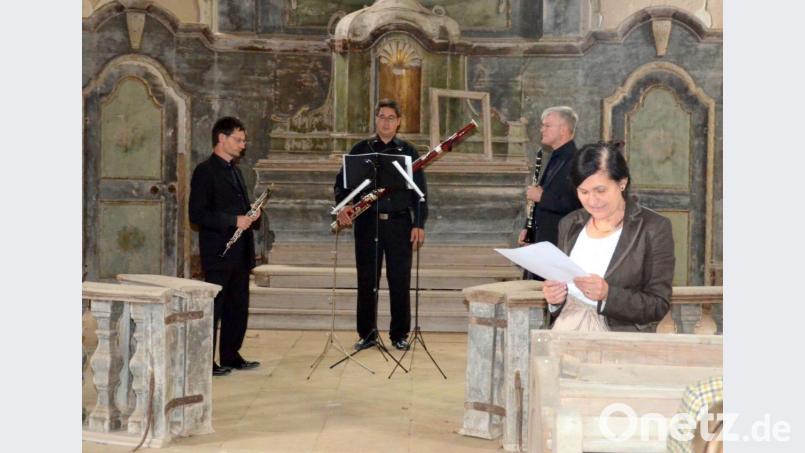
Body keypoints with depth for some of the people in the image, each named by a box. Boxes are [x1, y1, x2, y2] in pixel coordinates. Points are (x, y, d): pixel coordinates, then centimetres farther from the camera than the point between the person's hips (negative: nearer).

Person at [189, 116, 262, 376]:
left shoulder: (234, 171, 18)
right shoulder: (205, 171, -9)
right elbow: (197, 214, -17)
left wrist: (250, 217, 4)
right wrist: (234, 221, -21)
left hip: (240, 253, 9)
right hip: (218, 252, -9)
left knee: (238, 306, 12)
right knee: (214, 306, -4)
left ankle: (231, 356, 21)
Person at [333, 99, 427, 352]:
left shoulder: (408, 151, 7)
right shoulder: (361, 150, 7)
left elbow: (419, 190, 7)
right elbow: (342, 181, 7)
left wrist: (419, 224, -1)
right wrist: (343, 205, -13)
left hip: (399, 223, 0)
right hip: (367, 223, 0)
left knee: (400, 281, 2)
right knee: (367, 280, 5)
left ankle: (400, 335, 13)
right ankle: (367, 334, 15)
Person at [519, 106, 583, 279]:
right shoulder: (555, 159, 15)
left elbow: (574, 204, -25)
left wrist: (541, 196, -18)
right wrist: (527, 228, 13)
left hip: (560, 244, -9)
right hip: (541, 241, 9)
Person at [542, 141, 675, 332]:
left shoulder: (654, 229, 0)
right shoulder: (569, 225, 15)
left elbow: (659, 306, -3)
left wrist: (608, 295, -18)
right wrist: (554, 298, 1)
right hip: (566, 328, 4)